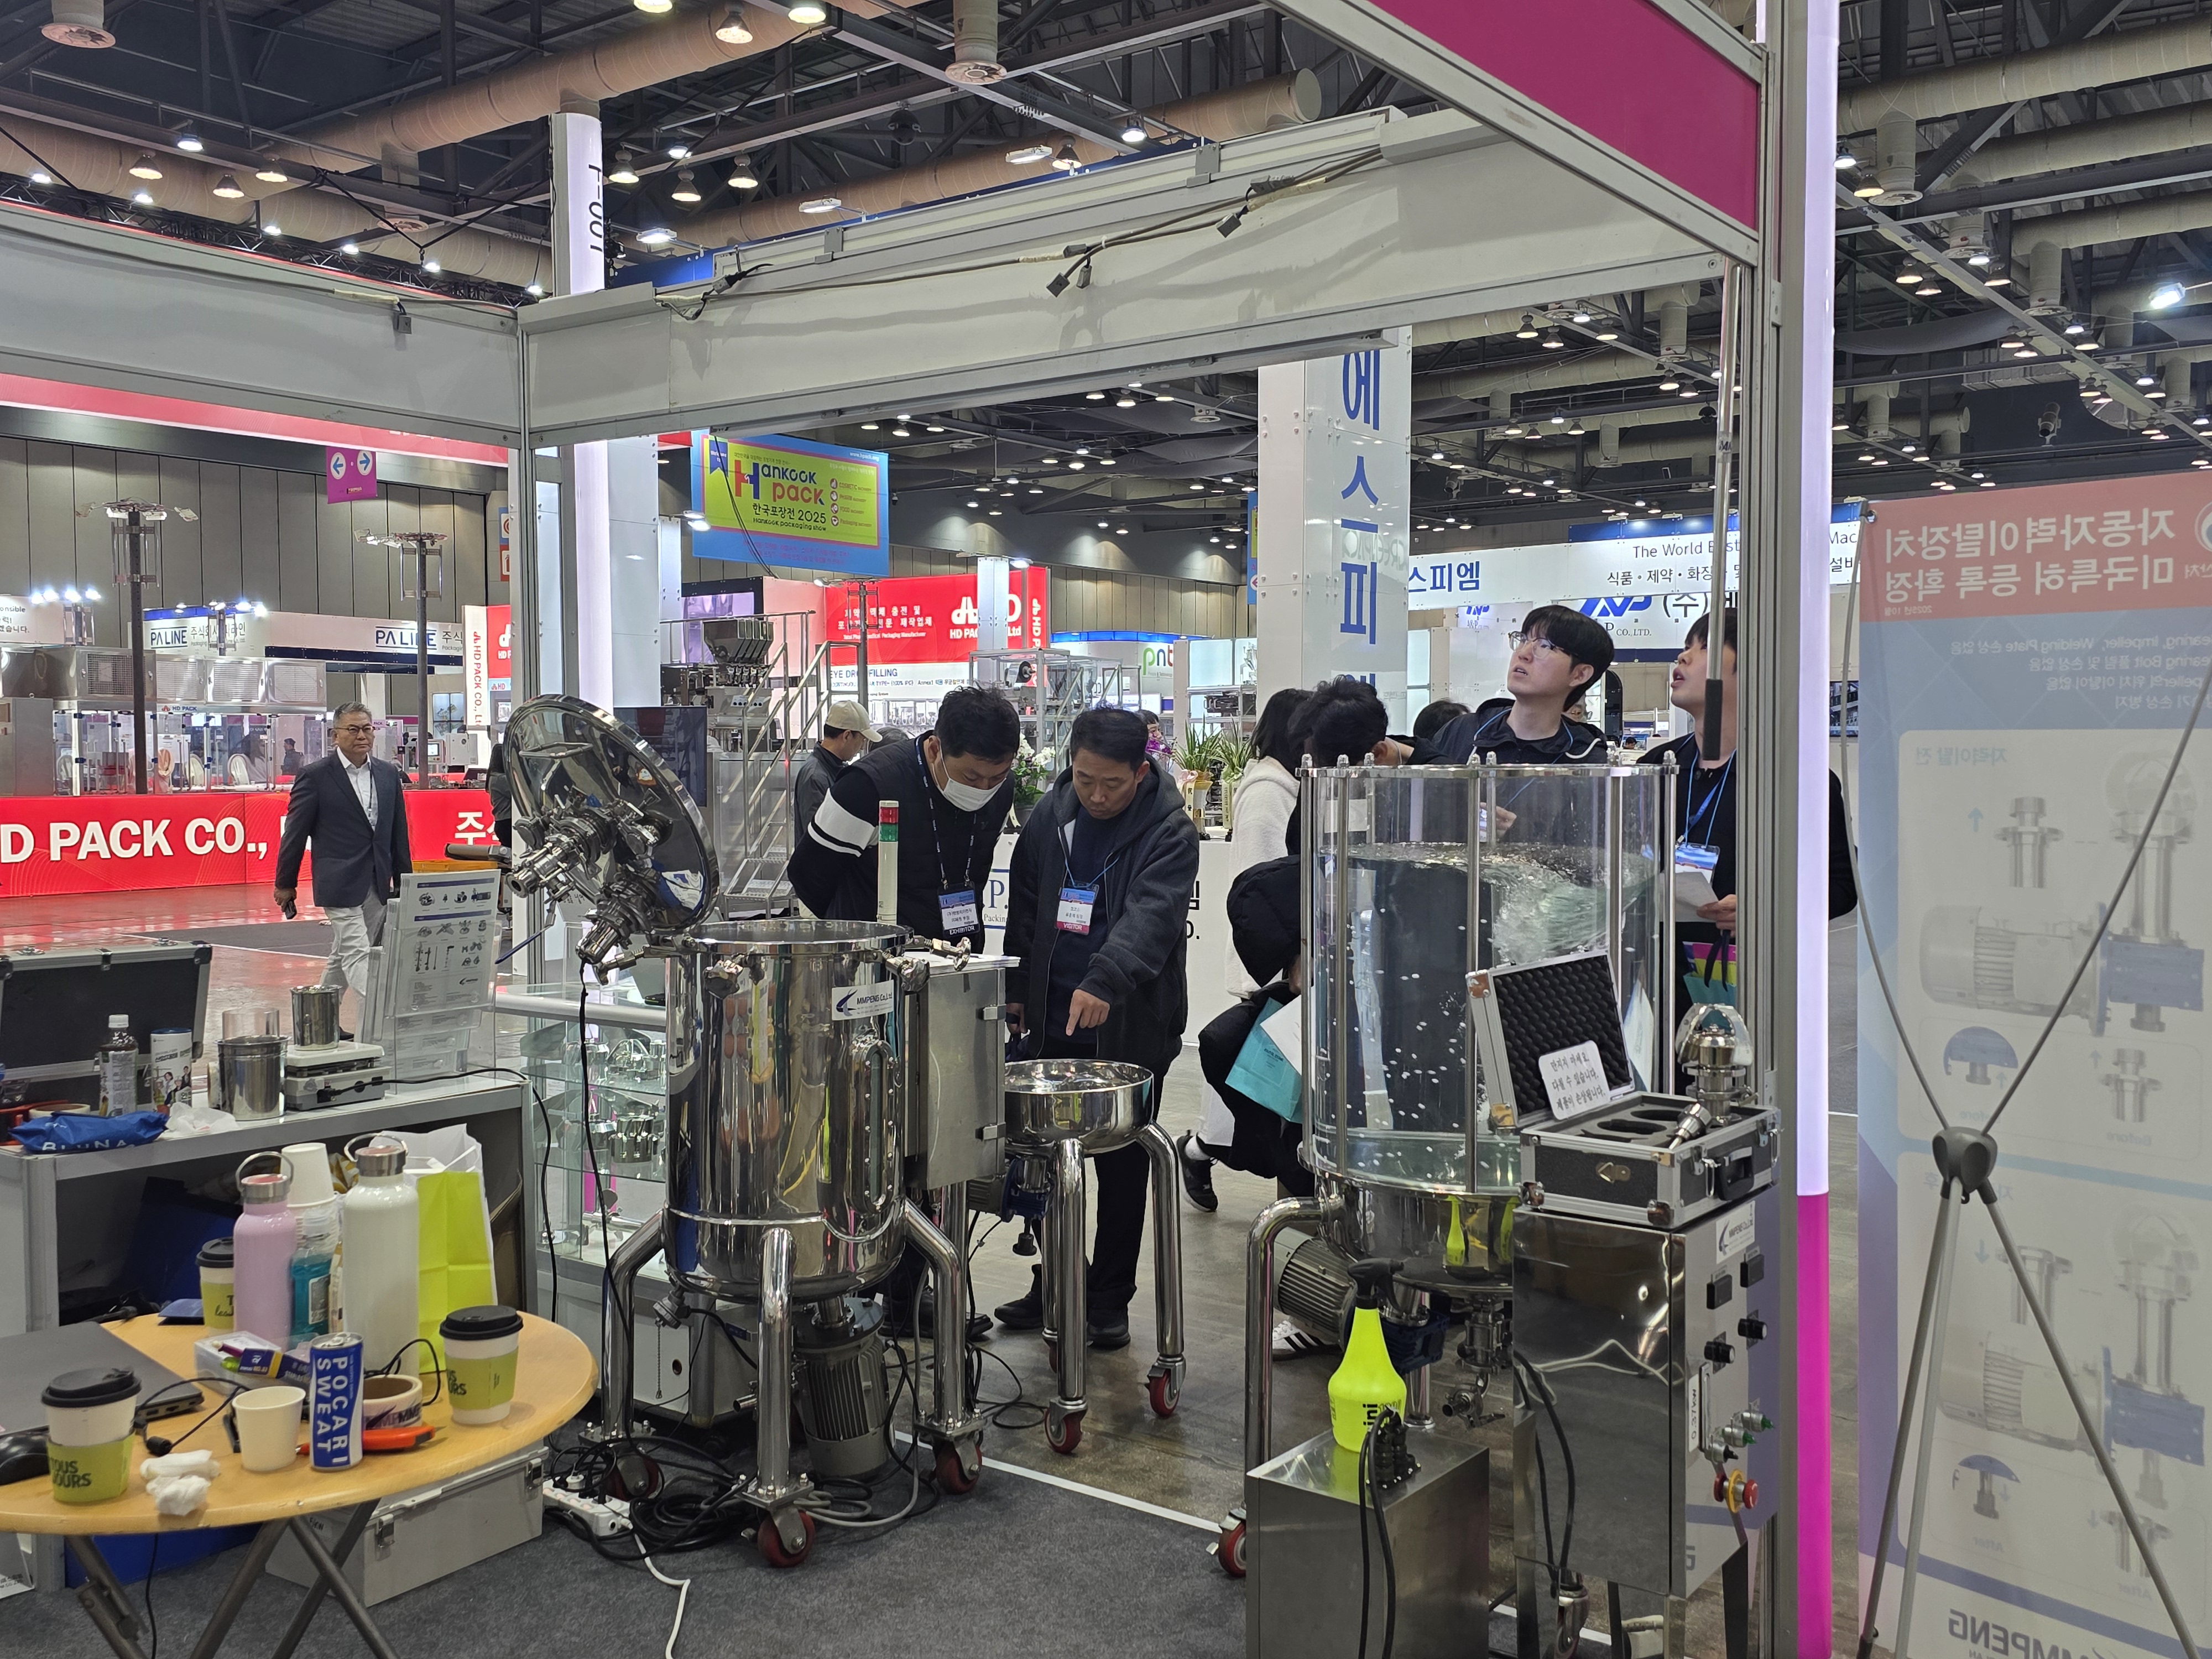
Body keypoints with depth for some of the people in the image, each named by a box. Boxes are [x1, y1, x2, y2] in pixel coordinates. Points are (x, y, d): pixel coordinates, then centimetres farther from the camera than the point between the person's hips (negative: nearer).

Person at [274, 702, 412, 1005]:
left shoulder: (389, 774, 10)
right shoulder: (315, 776, -5)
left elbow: (399, 832, 14)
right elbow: (295, 832, 0)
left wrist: (404, 883, 13)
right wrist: (285, 883, 3)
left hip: (378, 886, 6)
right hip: (340, 885, -6)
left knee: (343, 957, 15)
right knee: (357, 956, -12)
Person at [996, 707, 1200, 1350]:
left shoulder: (1170, 832, -13)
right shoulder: (1052, 813, 4)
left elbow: (1151, 915, -28)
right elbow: (1024, 905, 15)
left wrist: (1103, 982, -42)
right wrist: (1017, 988, 13)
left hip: (1130, 1030, -5)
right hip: (1053, 1022, 5)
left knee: (1122, 1168, 5)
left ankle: (1109, 1299, 19)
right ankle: (1054, 1282, 29)